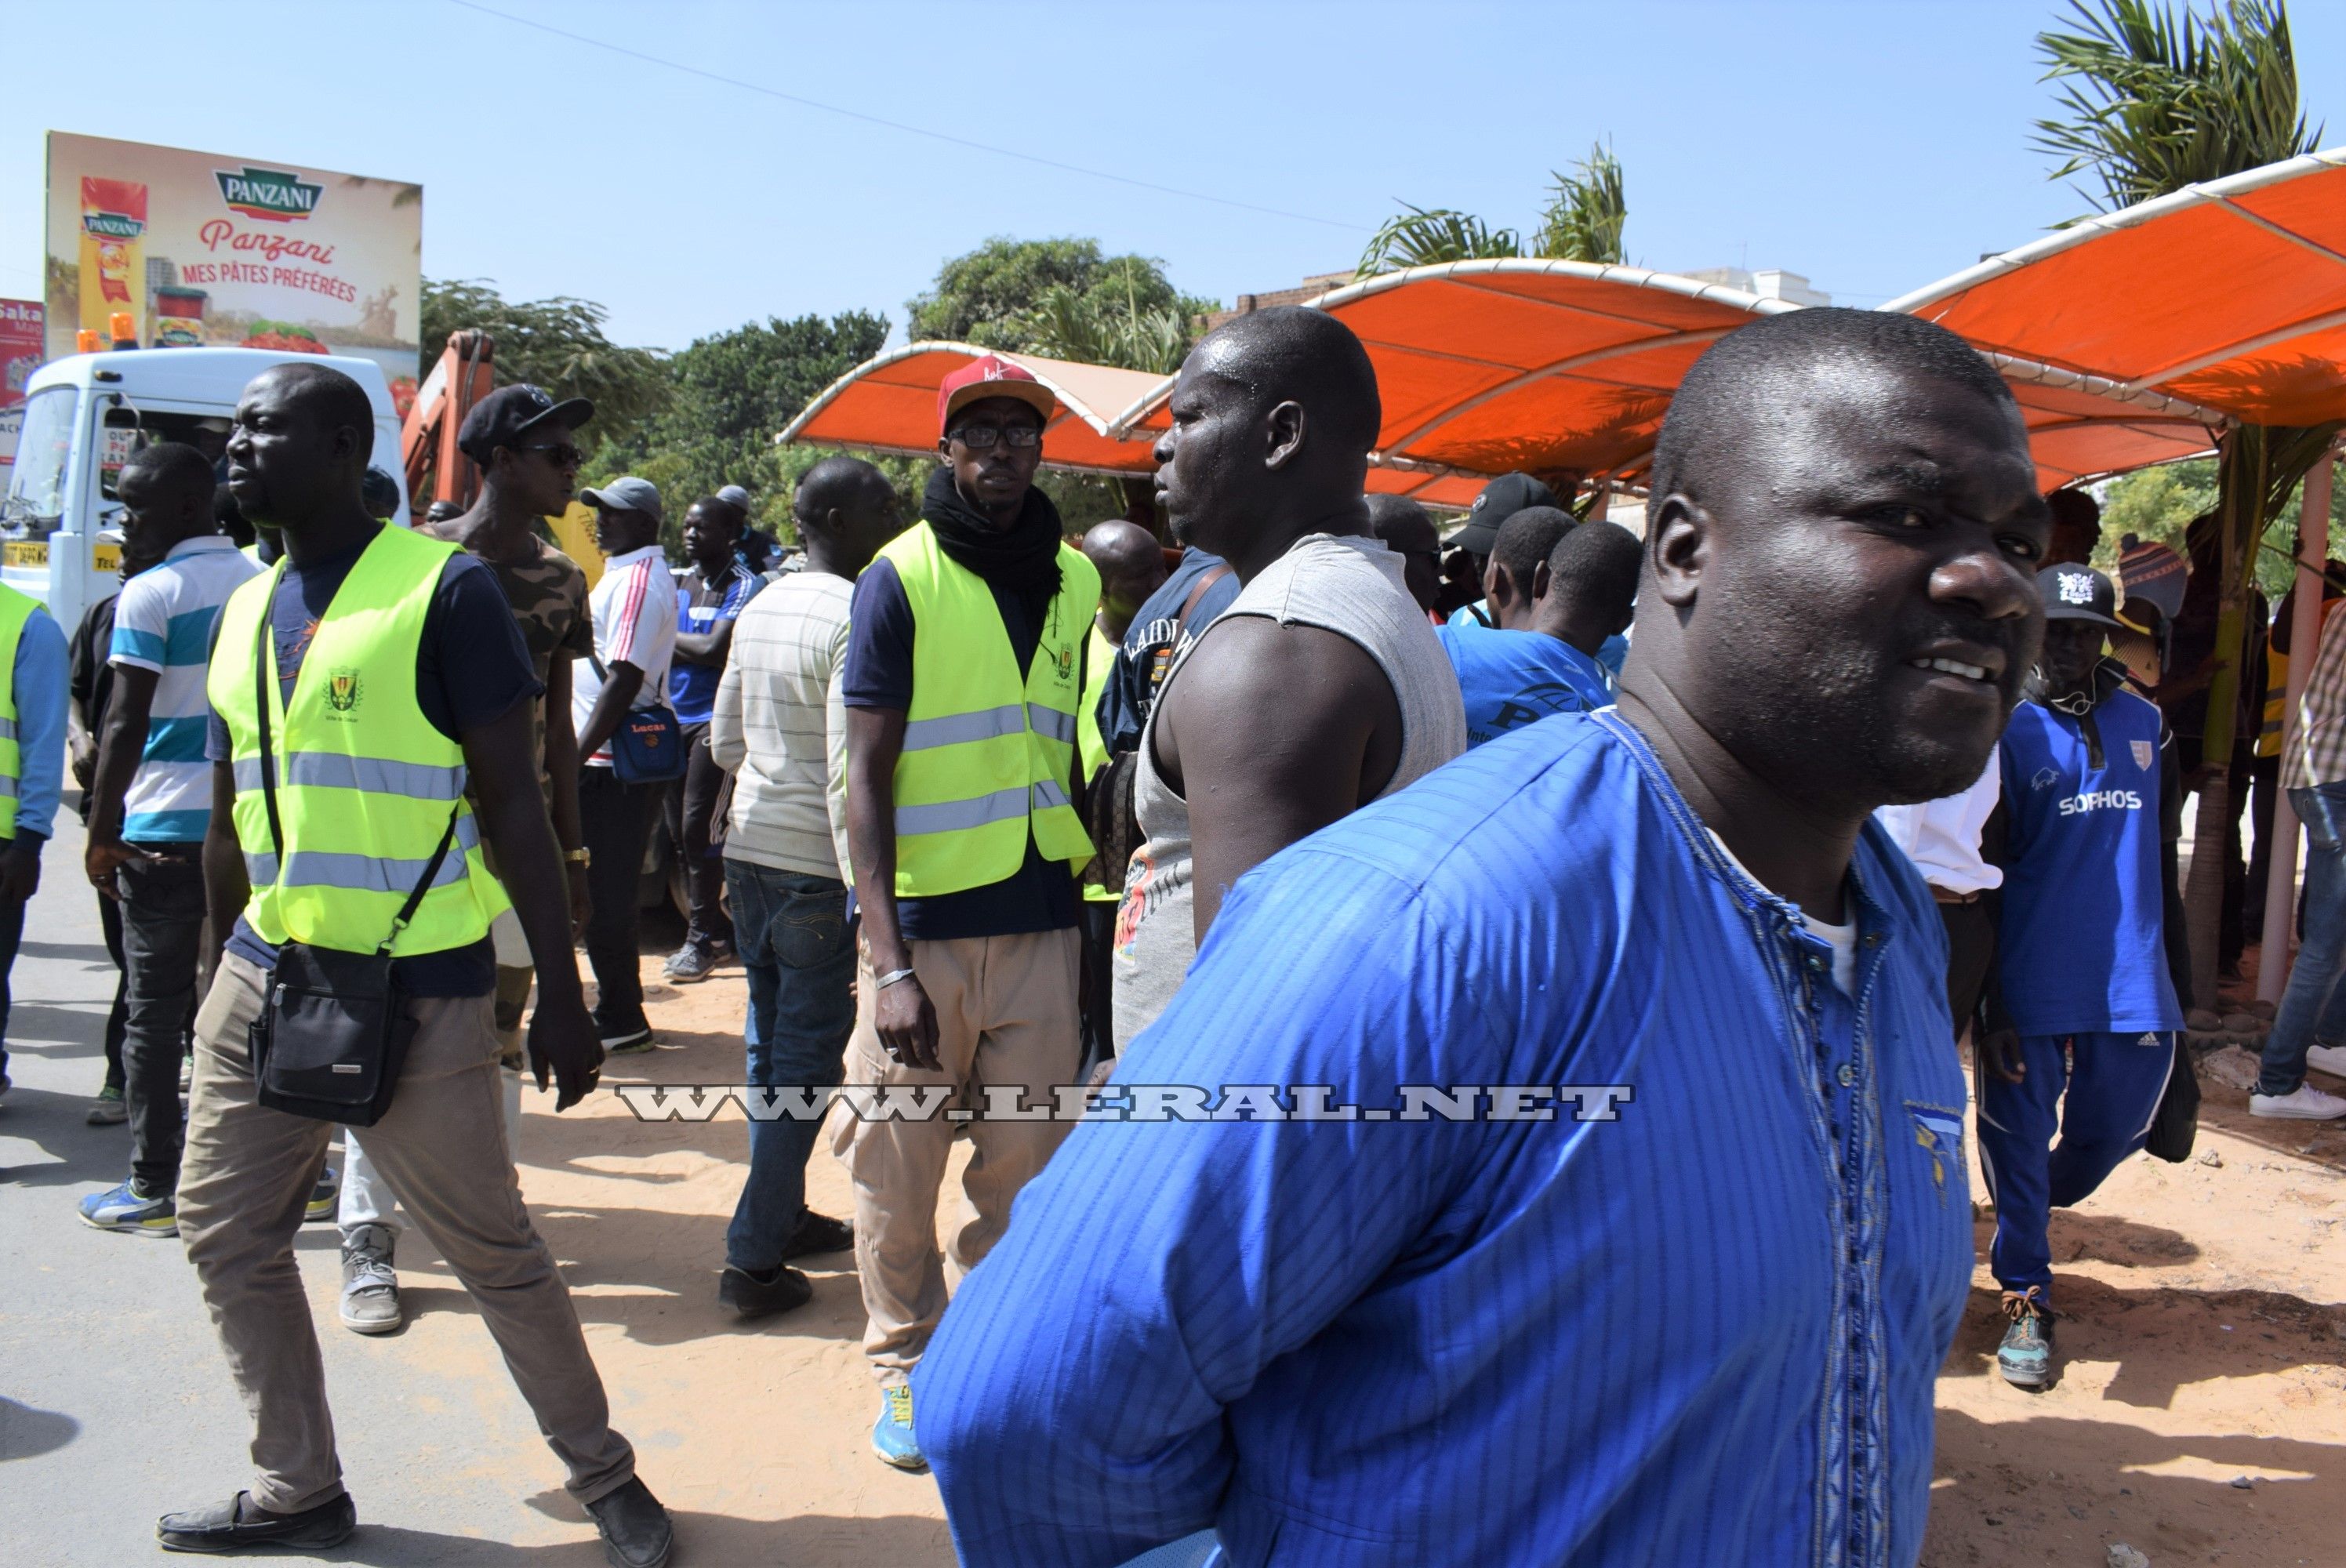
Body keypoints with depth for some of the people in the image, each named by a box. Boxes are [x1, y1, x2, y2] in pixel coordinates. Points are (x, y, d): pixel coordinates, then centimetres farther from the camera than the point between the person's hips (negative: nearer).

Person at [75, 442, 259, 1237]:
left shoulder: (150, 595, -10)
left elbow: (126, 724, -13)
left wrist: (100, 832, -7)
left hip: (163, 831, -6)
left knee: (154, 1011, 3)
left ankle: (154, 1191, 8)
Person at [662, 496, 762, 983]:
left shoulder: (746, 587, -6)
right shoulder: (676, 582, 15)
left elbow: (715, 649, -17)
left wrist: (669, 637, -3)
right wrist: (690, 645, -9)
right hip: (674, 718, 7)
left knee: (697, 828, -10)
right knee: (678, 832, 7)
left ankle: (702, 938, -1)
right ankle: (717, 928, 18)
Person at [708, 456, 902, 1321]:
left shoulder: (761, 608, 10)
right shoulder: (856, 618, -16)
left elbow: (725, 742, 15)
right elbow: (848, 776, -21)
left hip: (749, 851, 8)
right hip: (815, 868, -8)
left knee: (770, 1048, 18)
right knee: (806, 1063, 0)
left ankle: (782, 1214, 31)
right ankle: (754, 1258, 5)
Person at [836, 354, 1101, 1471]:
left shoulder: (1075, 583, 9)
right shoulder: (901, 579, -3)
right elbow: (866, 779, -7)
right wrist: (888, 961, -16)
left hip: (1042, 926, 3)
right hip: (924, 924, -3)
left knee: (1024, 1165, 8)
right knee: (899, 1169, 5)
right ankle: (905, 1366, 25)